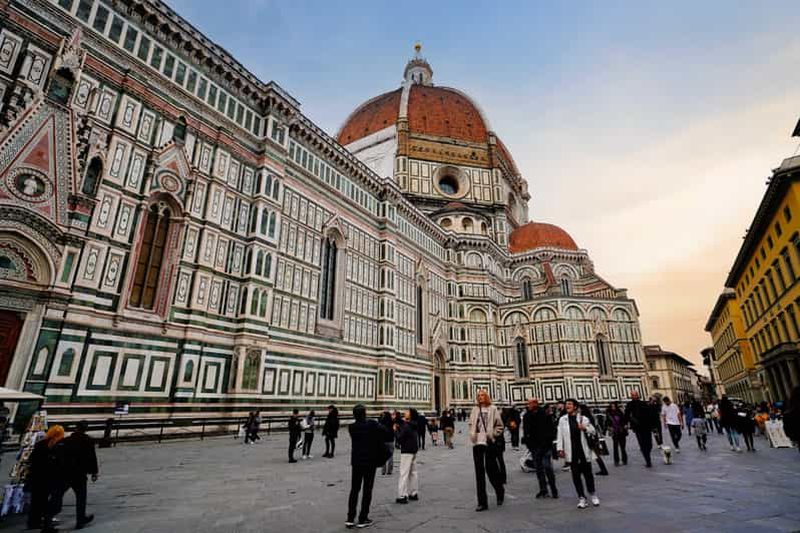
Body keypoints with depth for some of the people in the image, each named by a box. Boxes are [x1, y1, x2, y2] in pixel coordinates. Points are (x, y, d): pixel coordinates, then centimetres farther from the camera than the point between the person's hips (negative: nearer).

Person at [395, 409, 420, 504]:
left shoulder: (406, 426, -19)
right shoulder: (413, 425, 8)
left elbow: (400, 438, -20)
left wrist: (395, 430, -6)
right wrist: (399, 427, 9)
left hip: (407, 451, -9)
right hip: (413, 450, 9)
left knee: (404, 473, -6)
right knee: (413, 472, 15)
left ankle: (402, 496, -5)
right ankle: (414, 493, 22)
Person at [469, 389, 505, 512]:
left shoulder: (493, 409, -1)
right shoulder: (475, 410, 8)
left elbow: (499, 425, 1)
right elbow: (471, 424, 17)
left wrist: (493, 435, -7)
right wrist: (472, 435, 3)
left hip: (489, 443, -3)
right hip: (477, 443, 3)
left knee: (490, 469, 2)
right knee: (479, 472, 4)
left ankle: (500, 492, 33)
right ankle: (482, 502, 11)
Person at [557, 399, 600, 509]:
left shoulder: (583, 419, 1)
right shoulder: (562, 419, 1)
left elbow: (593, 431, 8)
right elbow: (560, 435, 1)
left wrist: (585, 428, -13)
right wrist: (560, 449, -4)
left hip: (583, 450, 0)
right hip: (571, 452, 1)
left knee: (587, 473, 8)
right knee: (576, 475, 5)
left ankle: (592, 494, 30)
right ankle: (582, 498, 17)